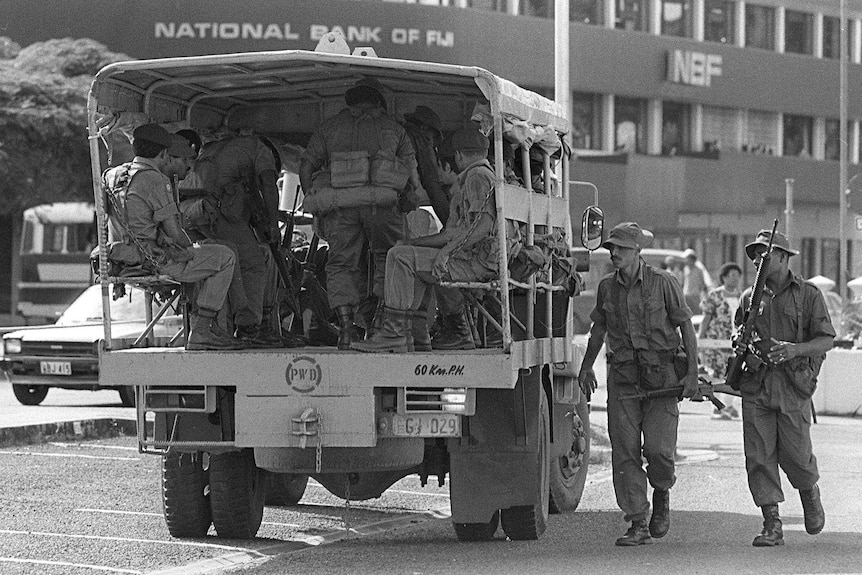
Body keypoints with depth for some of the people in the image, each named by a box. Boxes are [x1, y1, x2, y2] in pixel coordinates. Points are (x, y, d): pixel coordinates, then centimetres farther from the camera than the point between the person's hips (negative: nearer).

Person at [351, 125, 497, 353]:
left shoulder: (478, 176, -9)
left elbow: (483, 225, -23)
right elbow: (452, 234, 24)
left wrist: (447, 251, -24)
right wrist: (414, 242, 21)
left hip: (476, 263, -11)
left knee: (401, 256, -15)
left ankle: (394, 332, -19)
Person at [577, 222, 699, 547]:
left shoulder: (663, 283, -4)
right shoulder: (607, 287, 8)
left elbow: (685, 326, 0)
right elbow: (599, 328, 23)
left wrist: (692, 372, -6)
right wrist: (586, 367, 26)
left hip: (661, 374, -4)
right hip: (622, 374, 4)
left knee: (658, 448, -12)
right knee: (624, 451, -4)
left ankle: (662, 495, 21)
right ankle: (638, 526, 0)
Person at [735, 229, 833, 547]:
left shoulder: (808, 294, 1)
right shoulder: (750, 297, 13)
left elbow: (826, 340, -1)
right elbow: (739, 333, 24)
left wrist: (795, 349, -18)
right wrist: (741, 344, 0)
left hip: (793, 386, -3)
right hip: (756, 386, 3)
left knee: (796, 455, -2)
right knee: (759, 456, -3)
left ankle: (810, 493, 31)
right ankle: (772, 524, 3)